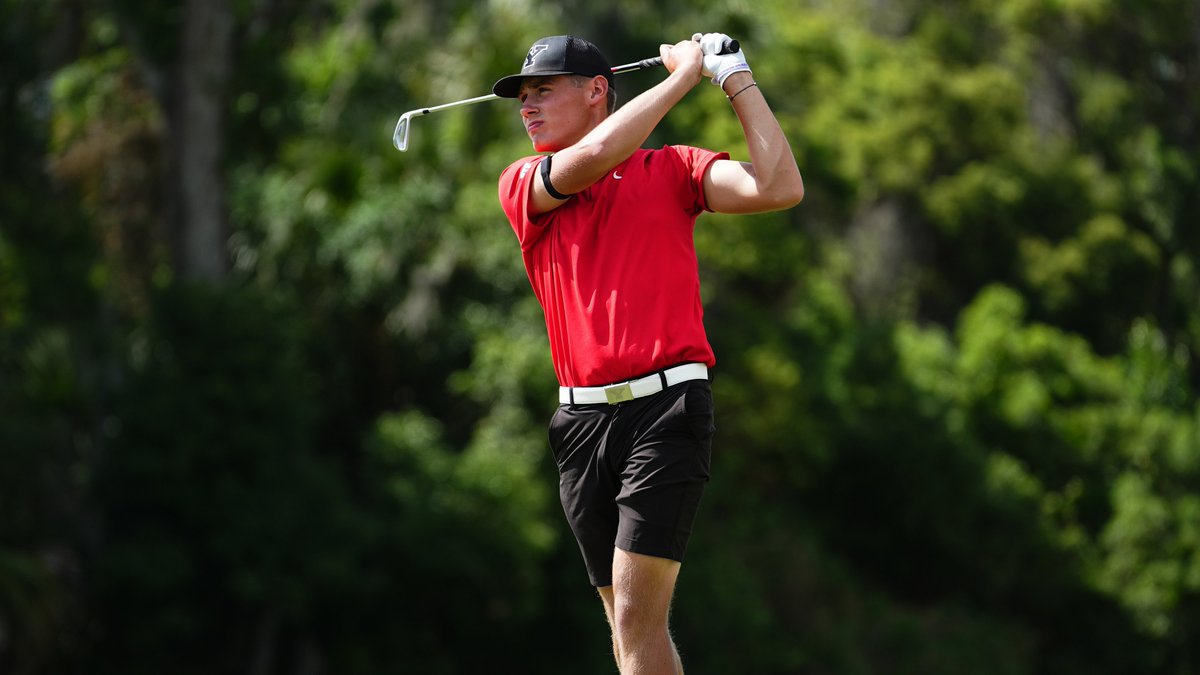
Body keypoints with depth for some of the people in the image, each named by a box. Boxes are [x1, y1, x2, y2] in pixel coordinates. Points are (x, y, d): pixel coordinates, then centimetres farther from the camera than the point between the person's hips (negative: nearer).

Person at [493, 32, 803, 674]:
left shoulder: (671, 168, 9)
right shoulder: (521, 185, 10)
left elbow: (779, 188, -4)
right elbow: (593, 156, -10)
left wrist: (736, 79, -2)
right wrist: (683, 73, -3)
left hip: (665, 407, -3)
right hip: (583, 420, 3)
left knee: (638, 613, -15)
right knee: (623, 619, 6)